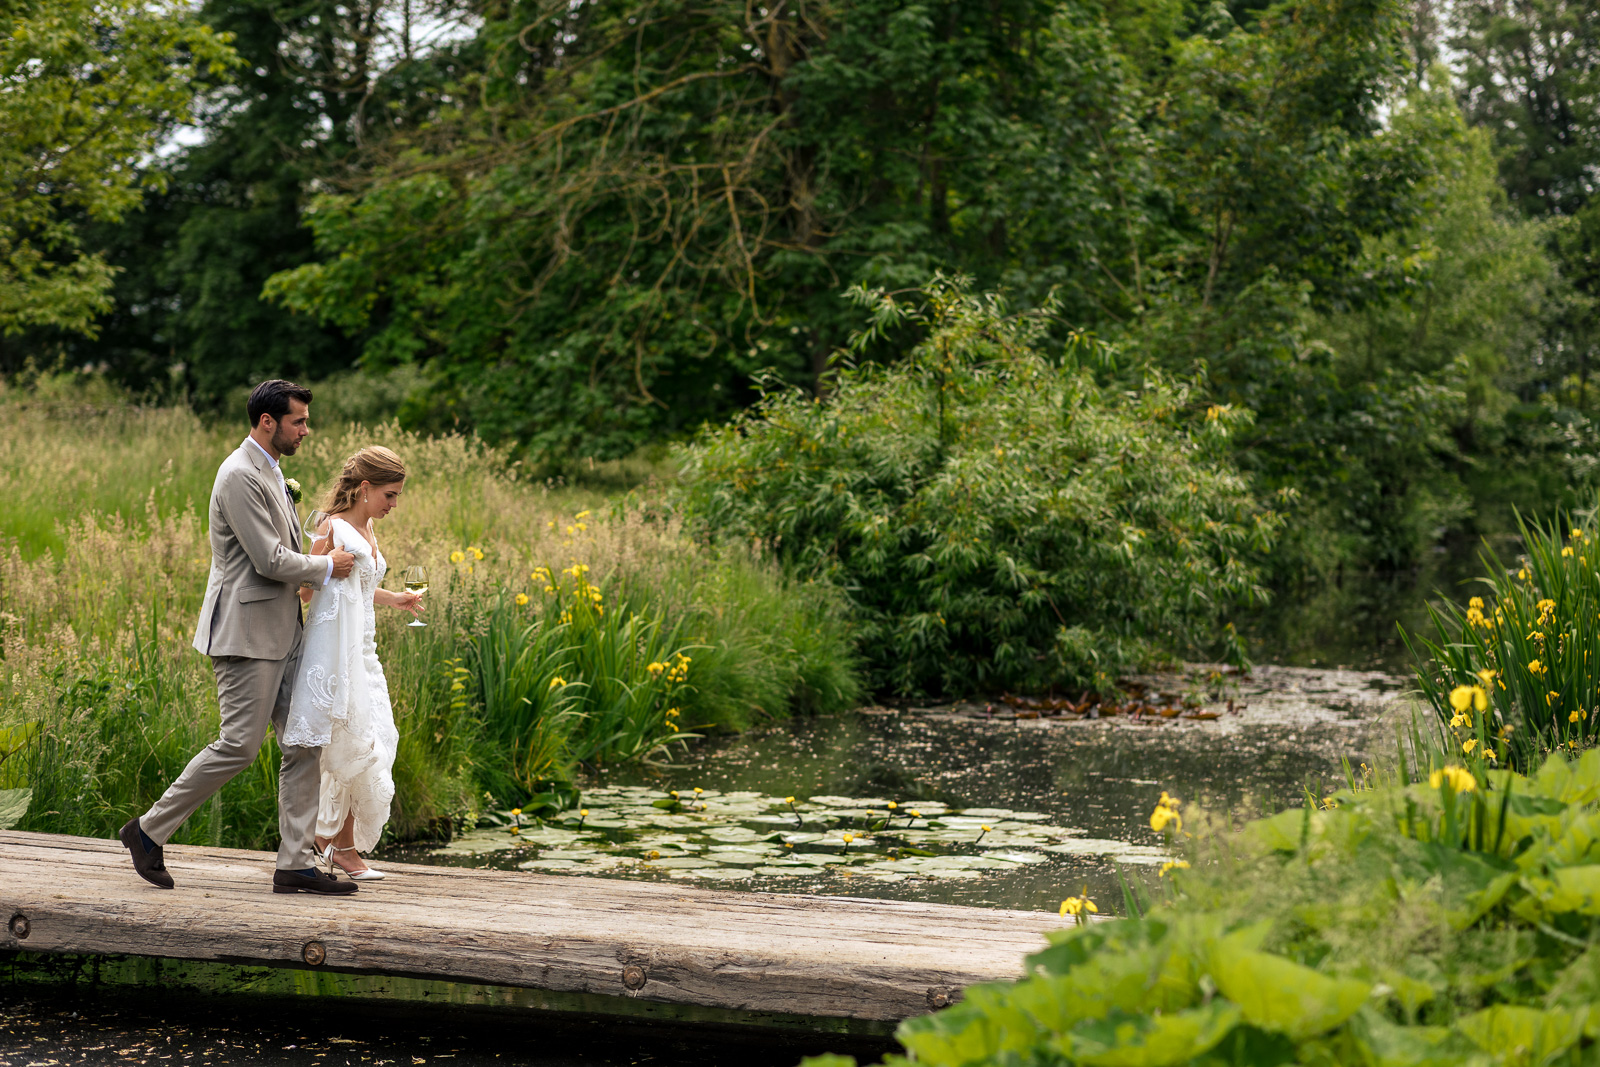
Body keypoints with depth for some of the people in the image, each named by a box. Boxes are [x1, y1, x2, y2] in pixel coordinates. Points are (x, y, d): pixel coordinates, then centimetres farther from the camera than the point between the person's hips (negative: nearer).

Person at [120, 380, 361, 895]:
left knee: (304, 745, 5)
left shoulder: (269, 472, 16)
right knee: (239, 744, -7)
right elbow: (269, 560, -20)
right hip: (247, 631, -10)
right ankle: (150, 830, 8)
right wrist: (326, 567, -7)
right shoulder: (241, 476, -16)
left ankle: (296, 863, 7)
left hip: (281, 633, 10)